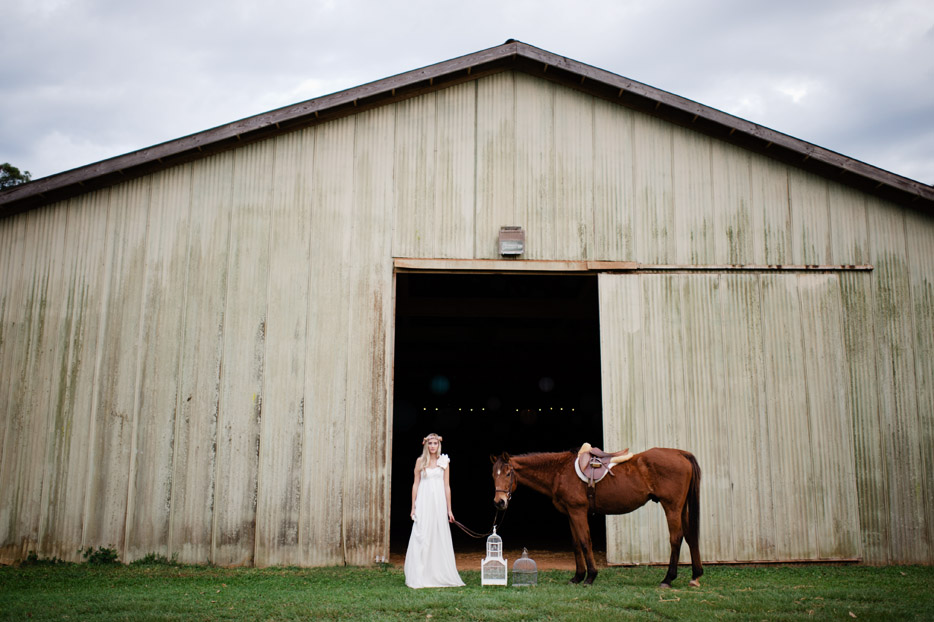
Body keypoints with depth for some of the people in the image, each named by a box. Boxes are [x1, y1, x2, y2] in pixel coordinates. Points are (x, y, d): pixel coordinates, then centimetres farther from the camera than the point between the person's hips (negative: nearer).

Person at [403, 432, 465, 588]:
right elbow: (416, 485, 6)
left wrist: (449, 510, 3)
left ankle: (441, 576, 11)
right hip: (423, 503, -1)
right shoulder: (420, 461, 5)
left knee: (440, 538, 3)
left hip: (439, 503, 1)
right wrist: (413, 507, 1)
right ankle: (419, 577, 1)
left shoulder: (444, 462, 6)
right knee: (422, 538, -3)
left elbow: (447, 486, 6)